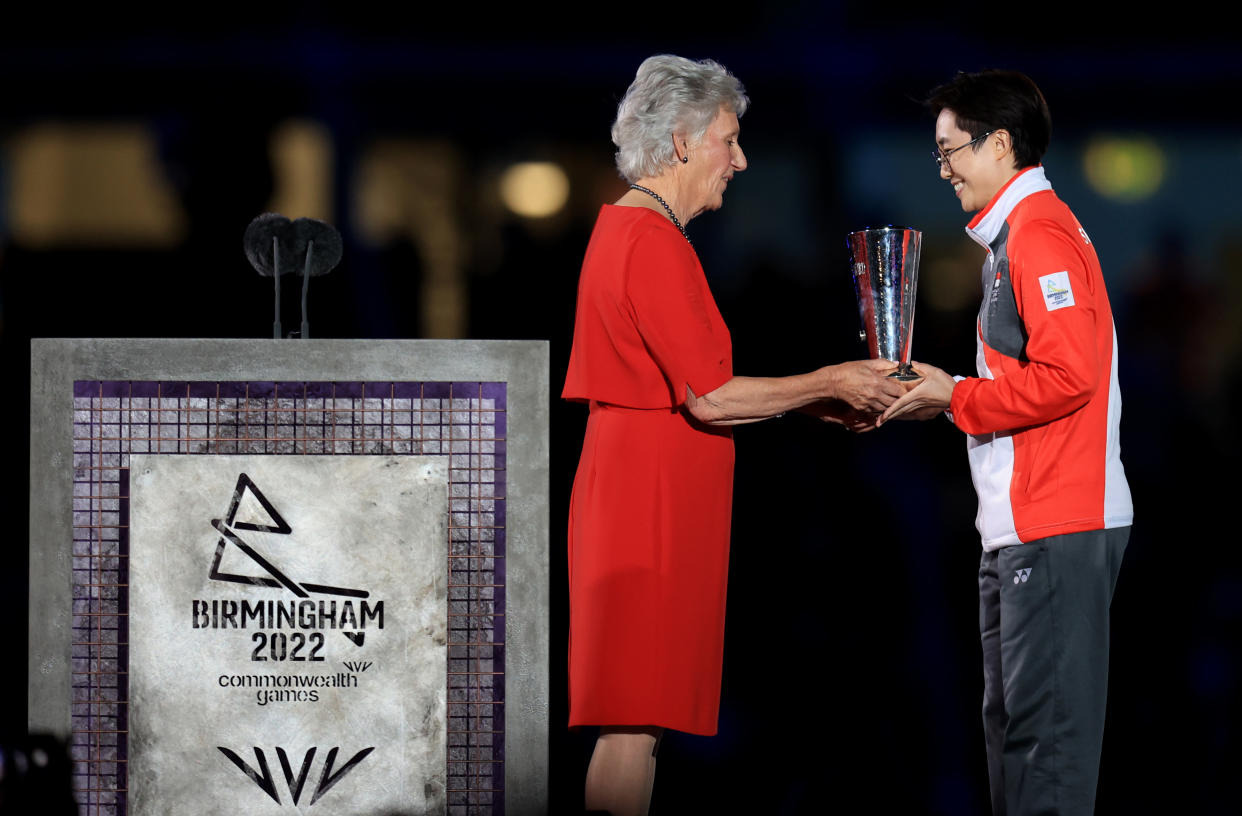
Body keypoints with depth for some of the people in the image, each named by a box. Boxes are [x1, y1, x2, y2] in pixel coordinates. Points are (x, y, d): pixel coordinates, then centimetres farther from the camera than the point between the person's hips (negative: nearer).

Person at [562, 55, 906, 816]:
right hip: (651, 497, -10)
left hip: (638, 489, 10)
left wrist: (820, 403, 14)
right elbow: (710, 399, -19)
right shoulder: (652, 241, -15)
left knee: (638, 720, 10)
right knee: (634, 721, -9)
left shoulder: (626, 230, 17)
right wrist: (829, 384, -8)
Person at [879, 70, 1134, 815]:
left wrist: (956, 399, -13)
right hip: (1019, 528, 11)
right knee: (1012, 723, 14)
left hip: (1058, 531, -11)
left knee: (1046, 726, -8)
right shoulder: (1013, 236, 19)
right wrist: (943, 393, 9)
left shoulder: (1040, 236, -13)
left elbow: (1066, 377, -23)